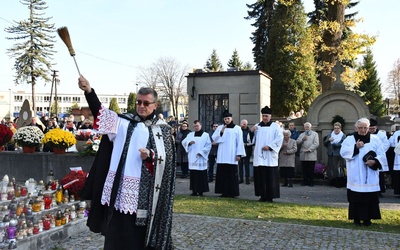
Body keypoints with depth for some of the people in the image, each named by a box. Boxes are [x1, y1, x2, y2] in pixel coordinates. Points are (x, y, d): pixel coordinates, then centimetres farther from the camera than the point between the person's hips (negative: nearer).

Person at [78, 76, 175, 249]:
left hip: (143, 191, -2)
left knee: (138, 235, 7)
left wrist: (150, 156, -21)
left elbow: (167, 159, -1)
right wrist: (88, 91, -21)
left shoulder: (162, 129, 3)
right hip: (119, 186, 2)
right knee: (116, 232, 10)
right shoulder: (124, 121, 7)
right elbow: (102, 113, -7)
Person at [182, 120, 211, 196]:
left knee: (201, 175, -3)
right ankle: (194, 191, 8)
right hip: (192, 158, 3)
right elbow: (183, 142, 5)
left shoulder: (206, 135, 5)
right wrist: (189, 142, -17)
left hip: (201, 159, -3)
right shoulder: (190, 134, 13)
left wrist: (201, 152, -11)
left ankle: (201, 191, 2)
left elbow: (208, 146, -1)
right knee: (193, 175, 3)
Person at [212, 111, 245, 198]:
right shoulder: (220, 127, 9)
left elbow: (240, 142, -1)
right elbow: (214, 138, 1)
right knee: (222, 174, 4)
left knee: (232, 174, -2)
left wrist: (239, 154, -8)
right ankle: (224, 192, 11)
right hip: (222, 156, 3)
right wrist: (221, 132, -13)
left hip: (232, 156, -3)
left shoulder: (237, 128, 2)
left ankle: (232, 192, 5)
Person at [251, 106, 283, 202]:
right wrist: (252, 131, -5)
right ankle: (263, 195, 10)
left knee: (271, 176, -3)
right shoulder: (257, 126, 16)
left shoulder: (275, 126, 5)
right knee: (260, 176, 2)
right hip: (259, 155, 3)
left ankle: (270, 196, 4)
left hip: (270, 155, -3)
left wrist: (269, 146, -14)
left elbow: (279, 138, -5)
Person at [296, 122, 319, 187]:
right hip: (303, 155, 3)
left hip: (311, 155, -3)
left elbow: (316, 143, -3)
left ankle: (311, 182, 6)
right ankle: (305, 181, 9)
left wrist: (309, 149, -12)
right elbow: (297, 142, 9)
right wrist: (302, 139, -8)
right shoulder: (301, 134, 22)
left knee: (311, 170, -1)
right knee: (304, 170, 2)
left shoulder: (315, 134, 11)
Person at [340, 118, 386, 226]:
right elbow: (343, 152, -5)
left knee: (370, 197, 1)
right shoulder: (349, 139, 6)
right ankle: (356, 218, 10)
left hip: (370, 176, 1)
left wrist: (375, 161, -16)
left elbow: (382, 155, 2)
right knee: (356, 197, 0)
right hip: (356, 176, -1)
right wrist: (355, 147, -14)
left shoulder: (375, 139, 7)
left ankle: (367, 218, 10)